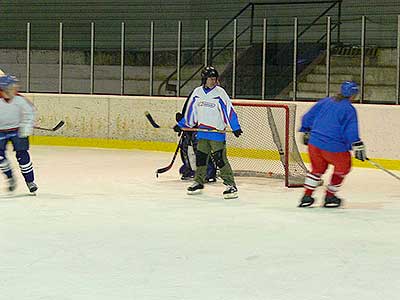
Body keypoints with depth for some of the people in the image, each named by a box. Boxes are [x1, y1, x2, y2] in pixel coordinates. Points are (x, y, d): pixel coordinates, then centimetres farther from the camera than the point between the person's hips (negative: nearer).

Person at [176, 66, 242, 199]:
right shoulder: (197, 92, 7)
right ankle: (199, 182, 25)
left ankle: (230, 184, -9)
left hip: (217, 131, -5)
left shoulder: (220, 93, -7)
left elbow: (229, 109, -10)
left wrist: (236, 128, -15)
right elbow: (190, 110, 17)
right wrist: (181, 124, 19)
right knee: (200, 157, 10)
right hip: (202, 132, 5)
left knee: (220, 158, -11)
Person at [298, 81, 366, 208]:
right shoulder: (349, 109, -8)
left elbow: (308, 117, 17)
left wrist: (306, 132, 29)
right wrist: (358, 147, -11)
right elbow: (351, 132, -16)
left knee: (318, 169, 23)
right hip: (334, 147, -6)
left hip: (314, 143, 6)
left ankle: (306, 197, 20)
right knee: (343, 167, 17)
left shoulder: (325, 102, 11)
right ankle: (330, 197, 21)